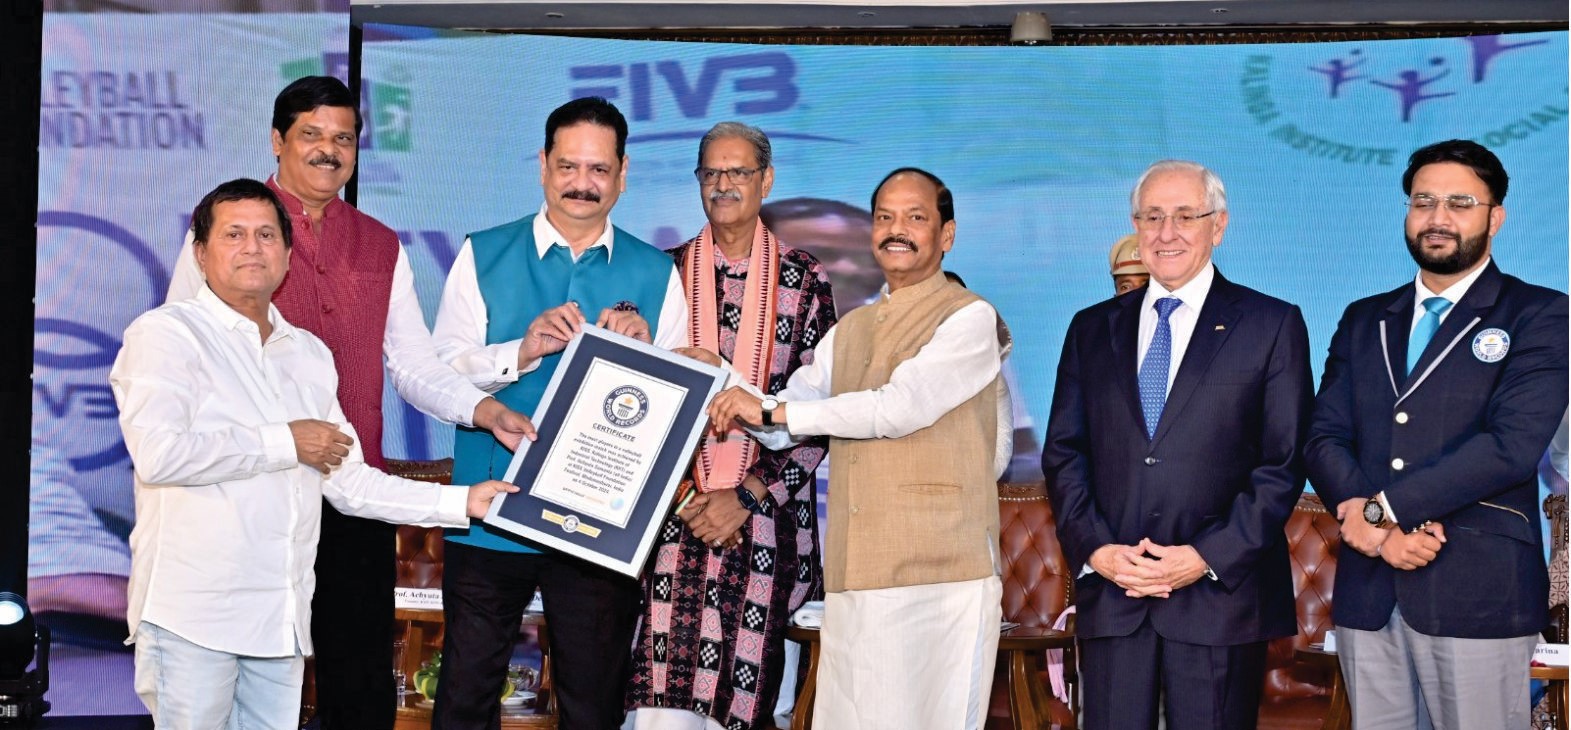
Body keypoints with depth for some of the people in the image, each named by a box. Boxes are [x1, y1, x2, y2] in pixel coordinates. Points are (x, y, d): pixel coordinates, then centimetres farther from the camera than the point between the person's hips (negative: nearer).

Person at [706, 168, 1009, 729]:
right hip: (855, 577, 6)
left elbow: (901, 406, -15)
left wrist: (770, 410, -13)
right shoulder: (850, 330, 20)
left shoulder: (969, 318, -1)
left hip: (941, 577, -5)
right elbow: (784, 423, 14)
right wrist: (739, 400, -8)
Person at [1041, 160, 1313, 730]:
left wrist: (1209, 556, -11)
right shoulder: (1092, 329, 14)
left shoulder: (1273, 326, 4)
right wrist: (1095, 549, -5)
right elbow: (1063, 453, 10)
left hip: (1220, 593, -2)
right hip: (1110, 594, 3)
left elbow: (1284, 463, -2)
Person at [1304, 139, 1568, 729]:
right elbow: (1323, 438, 6)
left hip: (1478, 592, -4)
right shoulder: (1364, 321, 15)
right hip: (1367, 591, 4)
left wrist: (1382, 506, -13)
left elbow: (1513, 444, -14)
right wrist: (1376, 529, -12)